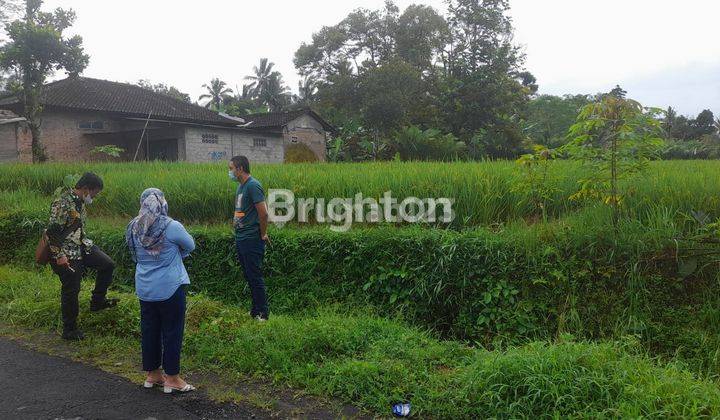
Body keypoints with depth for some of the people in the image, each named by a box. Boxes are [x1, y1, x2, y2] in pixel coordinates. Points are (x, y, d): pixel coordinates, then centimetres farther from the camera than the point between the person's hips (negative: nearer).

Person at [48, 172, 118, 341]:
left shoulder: (79, 201, 6)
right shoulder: (62, 203, -23)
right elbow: (52, 232, -24)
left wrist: (86, 243, 25)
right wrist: (59, 256, -24)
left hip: (82, 246, 9)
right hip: (67, 255, -9)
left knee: (108, 264, 5)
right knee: (71, 290, 1)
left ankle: (97, 301, 20)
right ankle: (69, 330, 16)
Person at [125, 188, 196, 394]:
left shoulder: (133, 229, -1)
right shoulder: (171, 227, -18)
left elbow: (135, 255, 12)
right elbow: (190, 246, -2)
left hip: (144, 289, 5)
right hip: (170, 288, -5)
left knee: (149, 330, 16)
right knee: (172, 331, 7)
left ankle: (152, 374, 29)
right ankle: (171, 378, 15)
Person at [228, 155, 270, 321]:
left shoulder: (253, 186, -16)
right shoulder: (241, 186, 14)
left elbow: (263, 213, -20)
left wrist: (263, 234, -12)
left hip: (252, 239, -9)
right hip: (240, 238, 10)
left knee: (255, 277, -2)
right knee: (248, 276, 15)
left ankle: (262, 313, 8)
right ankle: (255, 310, 26)